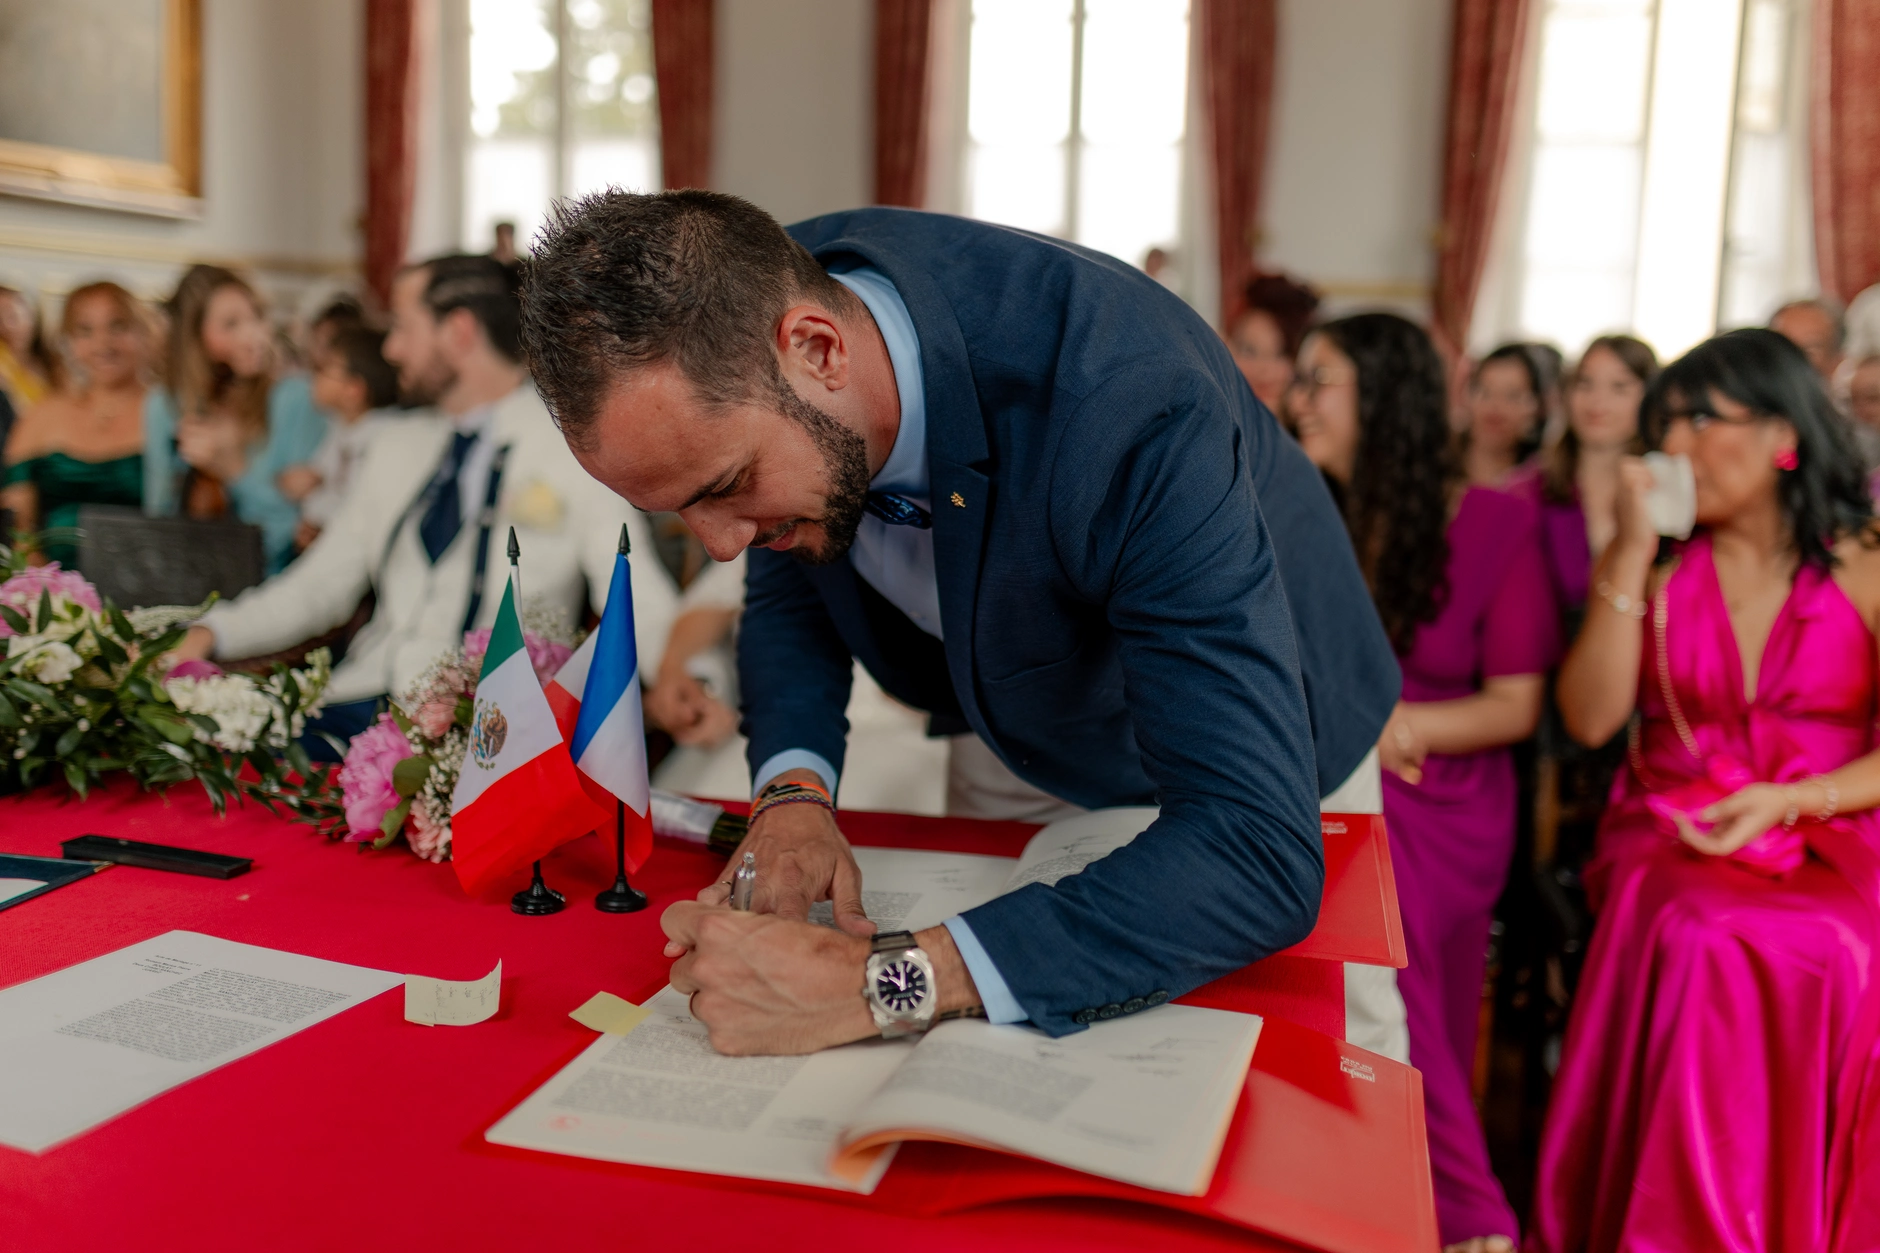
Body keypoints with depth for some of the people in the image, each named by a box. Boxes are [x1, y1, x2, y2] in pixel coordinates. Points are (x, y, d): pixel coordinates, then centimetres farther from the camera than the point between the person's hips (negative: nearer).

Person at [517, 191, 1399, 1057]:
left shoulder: (1132, 408, -44)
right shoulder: (748, 302, -24)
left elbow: (1264, 856, -47)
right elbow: (788, 576, -5)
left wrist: (885, 984, -53)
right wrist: (793, 795, -24)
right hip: (1006, 742, 5)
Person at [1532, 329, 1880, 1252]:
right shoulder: (1663, 565, 11)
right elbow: (1589, 718, -1)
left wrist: (1785, 800, -17)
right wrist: (1629, 558, -5)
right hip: (1669, 834, 1)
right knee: (1700, 942, -31)